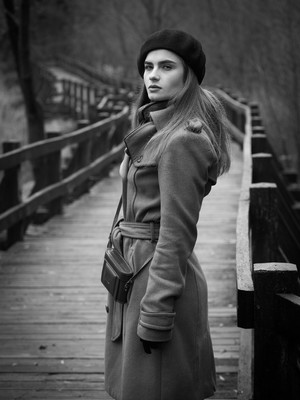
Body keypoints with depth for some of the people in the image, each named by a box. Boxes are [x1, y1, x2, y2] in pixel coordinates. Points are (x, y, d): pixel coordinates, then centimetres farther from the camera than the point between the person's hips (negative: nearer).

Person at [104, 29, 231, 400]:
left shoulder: (182, 141, -19)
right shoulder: (155, 129, 12)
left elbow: (177, 234, -21)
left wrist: (155, 315, -20)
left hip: (161, 276, -10)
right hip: (136, 268, 10)